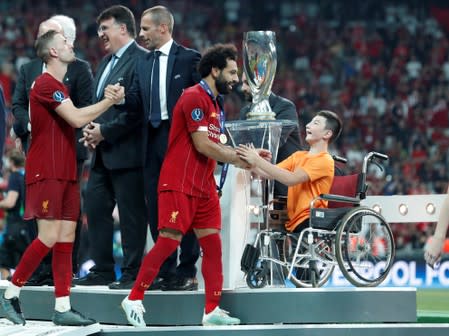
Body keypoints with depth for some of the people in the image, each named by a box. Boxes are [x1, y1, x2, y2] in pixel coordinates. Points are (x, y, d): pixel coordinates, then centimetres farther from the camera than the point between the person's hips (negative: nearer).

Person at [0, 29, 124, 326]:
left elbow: (76, 120, 18)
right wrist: (110, 101, -11)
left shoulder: (60, 87, 20)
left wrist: (107, 100, 5)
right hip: (46, 173, -9)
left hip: (65, 173, 9)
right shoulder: (46, 84, -12)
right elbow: (76, 119, -19)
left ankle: (63, 308, 2)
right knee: (49, 237, -12)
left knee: (66, 237, 3)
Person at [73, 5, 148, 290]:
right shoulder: (107, 62, 19)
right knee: (95, 208, 10)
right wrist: (91, 128, 5)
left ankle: (133, 274, 0)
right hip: (103, 153, 10)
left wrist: (105, 131, -17)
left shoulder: (141, 60, -12)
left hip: (126, 152, -10)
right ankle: (103, 270, 16)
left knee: (131, 214, -4)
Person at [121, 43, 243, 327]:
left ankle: (212, 310, 4)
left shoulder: (214, 104, 17)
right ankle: (134, 299, -1)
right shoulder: (194, 97, -13)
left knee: (213, 244, 3)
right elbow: (202, 145, -18)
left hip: (203, 186, 9)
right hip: (179, 184, -9)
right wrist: (242, 160, -10)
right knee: (169, 241, -11)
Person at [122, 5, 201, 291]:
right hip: (154, 142, 6)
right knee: (156, 209, 7)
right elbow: (137, 101, 6)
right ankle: (165, 271, 13)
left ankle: (187, 273, 0)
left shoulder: (189, 59, -3)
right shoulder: (144, 64, 15)